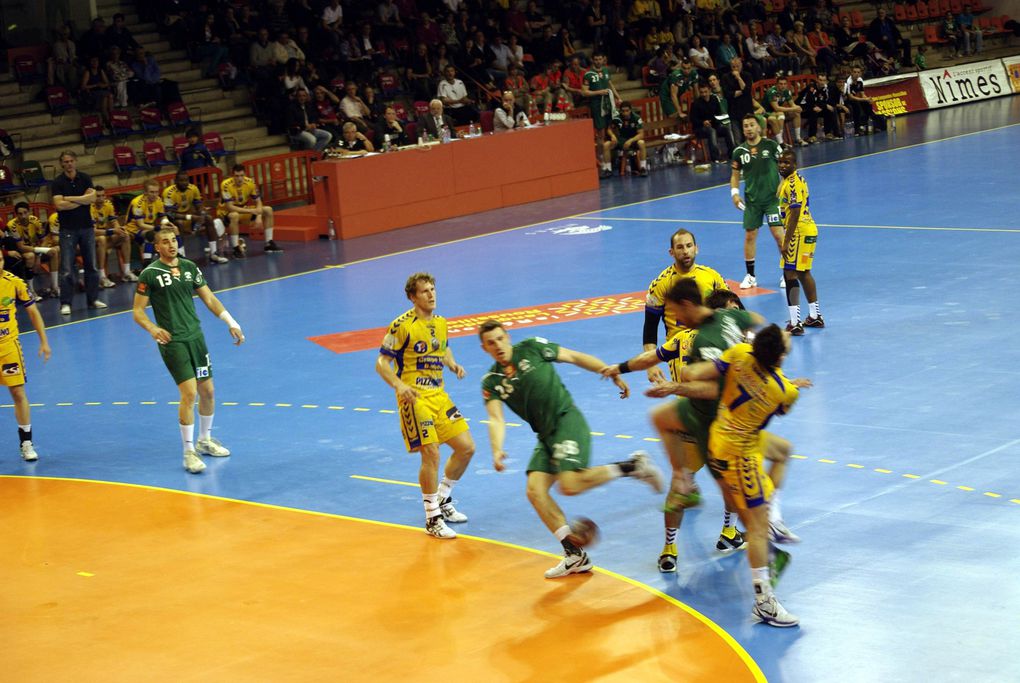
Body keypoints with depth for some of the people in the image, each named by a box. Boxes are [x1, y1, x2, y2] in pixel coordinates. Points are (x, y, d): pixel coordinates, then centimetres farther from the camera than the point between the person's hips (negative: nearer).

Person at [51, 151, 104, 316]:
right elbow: (59, 205, -17)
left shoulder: (85, 178, 4)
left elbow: (92, 197, -10)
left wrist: (70, 199, -14)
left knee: (91, 265, 8)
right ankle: (65, 303, -3)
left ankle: (93, 299, 18)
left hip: (86, 227, 3)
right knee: (67, 269, -6)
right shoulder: (57, 182, -4)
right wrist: (82, 200, -10)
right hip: (68, 229, -3)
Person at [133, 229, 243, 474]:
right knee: (189, 392, -14)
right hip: (172, 341, -6)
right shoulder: (150, 274, -6)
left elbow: (209, 299, 14)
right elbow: (138, 311, -5)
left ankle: (204, 440, 33)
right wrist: (152, 328, -24)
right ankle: (189, 452, -5)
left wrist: (231, 323, 6)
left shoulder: (189, 267, 8)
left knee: (207, 391, 11)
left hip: (195, 336, 6)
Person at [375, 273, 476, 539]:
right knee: (431, 453, -13)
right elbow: (382, 362, -10)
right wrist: (398, 385, -26)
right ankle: (432, 518, 0)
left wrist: (454, 365, 6)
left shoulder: (441, 322, 10)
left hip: (439, 395, 7)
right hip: (415, 397, -7)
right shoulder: (402, 325, -11)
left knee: (466, 447, 4)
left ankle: (442, 500, 25)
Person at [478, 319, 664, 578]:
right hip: (545, 435, 5)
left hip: (568, 421, -5)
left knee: (569, 485, -24)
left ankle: (632, 466, -5)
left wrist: (614, 375, 4)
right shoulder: (491, 382, 7)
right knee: (535, 491, -10)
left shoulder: (531, 348, 0)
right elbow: (496, 419, -6)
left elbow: (575, 357, 7)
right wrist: (497, 451, -26)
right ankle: (575, 556, -2)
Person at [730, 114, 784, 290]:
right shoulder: (739, 151, 3)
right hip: (751, 200, 3)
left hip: (772, 197, -3)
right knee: (750, 236, 5)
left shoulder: (771, 145, -5)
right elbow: (735, 175, 13)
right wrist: (735, 193, -2)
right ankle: (750, 276, 16)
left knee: (778, 233, -9)